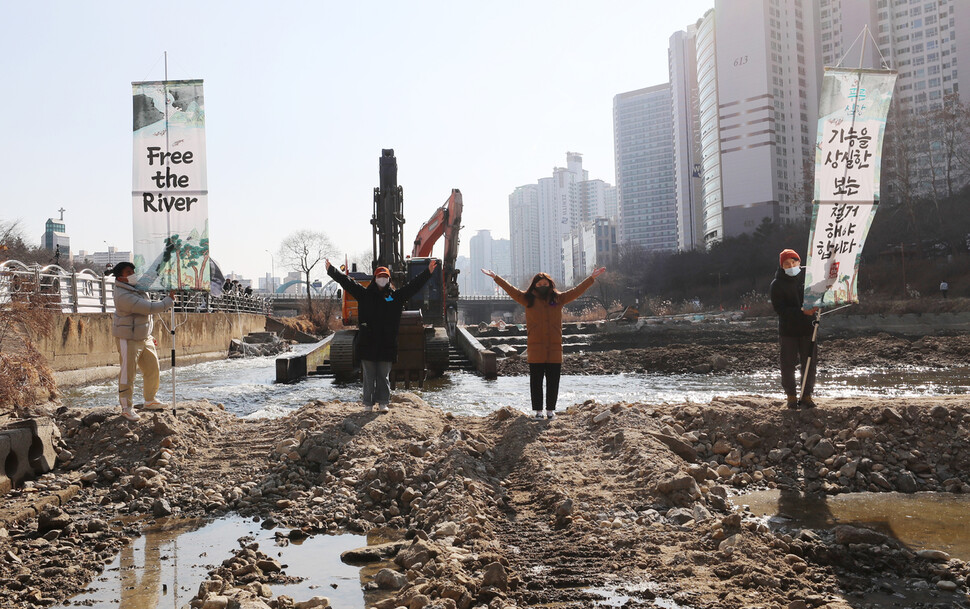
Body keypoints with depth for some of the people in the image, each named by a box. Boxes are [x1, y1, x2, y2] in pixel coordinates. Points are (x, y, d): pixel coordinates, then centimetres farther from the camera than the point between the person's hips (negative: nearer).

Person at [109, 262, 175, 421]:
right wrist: (169, 300, -15)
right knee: (128, 374, -2)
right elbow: (150, 308, -27)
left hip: (144, 337, 9)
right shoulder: (124, 296, -26)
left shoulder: (135, 286, 3)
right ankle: (126, 408, 7)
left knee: (152, 369, 13)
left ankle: (150, 400, 29)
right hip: (128, 339, -9)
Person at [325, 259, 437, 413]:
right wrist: (331, 270, 4)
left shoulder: (396, 296, 9)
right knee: (368, 376, 6)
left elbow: (414, 285, 9)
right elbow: (346, 282, 7)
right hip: (367, 342, 0)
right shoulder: (365, 294, 8)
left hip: (387, 344, 0)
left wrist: (428, 272, 4)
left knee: (384, 376, 6)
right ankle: (368, 404, 14)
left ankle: (383, 403, 14)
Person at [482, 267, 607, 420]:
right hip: (535, 348, -2)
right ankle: (537, 410, 10)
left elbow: (577, 290, 15)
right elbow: (511, 289, 5)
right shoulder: (528, 299, 7)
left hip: (555, 347, 2)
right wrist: (495, 277, 0)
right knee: (536, 381, 2)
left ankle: (551, 410, 16)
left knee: (553, 381, 6)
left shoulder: (558, 298, 11)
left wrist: (592, 277, 15)